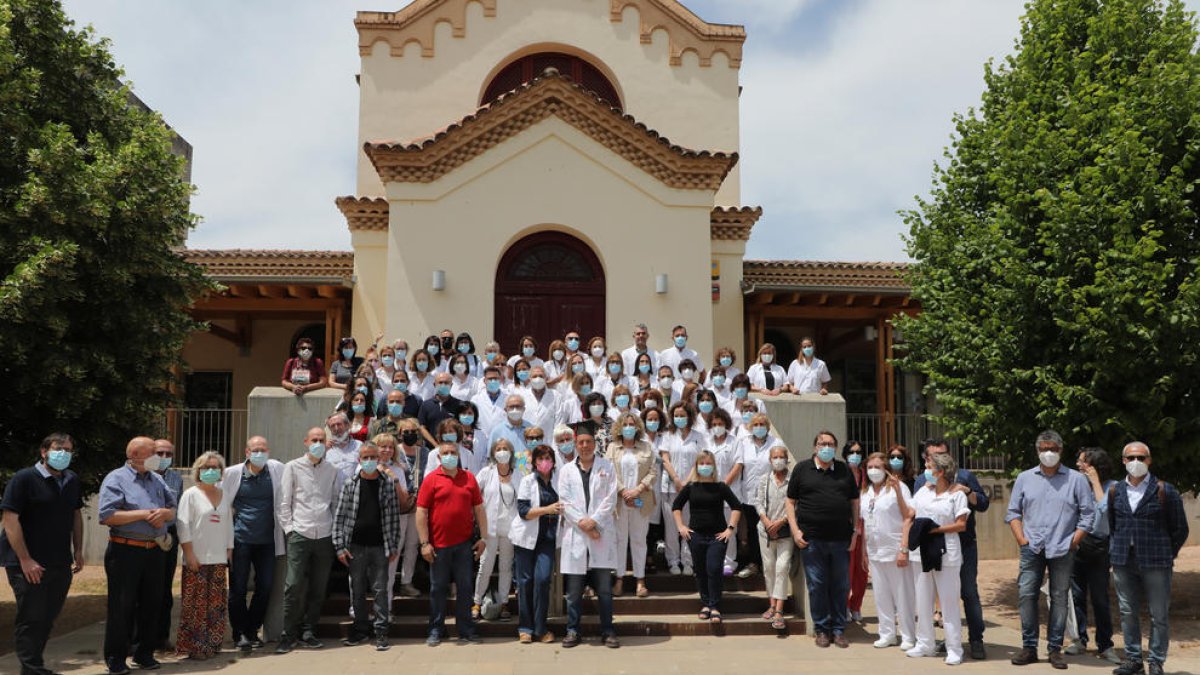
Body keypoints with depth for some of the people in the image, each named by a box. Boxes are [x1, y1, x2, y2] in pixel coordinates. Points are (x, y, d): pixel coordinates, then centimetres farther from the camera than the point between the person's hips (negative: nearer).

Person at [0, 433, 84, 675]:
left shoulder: (72, 480, 11)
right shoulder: (24, 478, -10)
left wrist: (78, 551, 13)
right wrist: (25, 560, -18)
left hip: (61, 564, 6)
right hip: (29, 564, -6)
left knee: (48, 618, 12)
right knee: (31, 618, -2)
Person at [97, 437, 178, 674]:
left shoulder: (157, 479, 14)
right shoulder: (116, 479, -6)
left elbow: (173, 509, 16)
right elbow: (107, 516, -17)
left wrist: (163, 513, -7)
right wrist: (144, 514, -16)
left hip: (154, 551, 6)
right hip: (125, 551, -6)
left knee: (152, 604, 11)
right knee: (121, 607, 1)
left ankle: (144, 654, 24)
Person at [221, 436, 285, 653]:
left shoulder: (277, 469, 0)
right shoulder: (233, 473, -3)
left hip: (267, 539, 2)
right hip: (240, 538, -2)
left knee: (266, 586, 5)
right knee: (238, 588, 2)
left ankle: (252, 630, 21)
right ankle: (240, 633, 17)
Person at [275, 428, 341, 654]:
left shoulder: (333, 470, 11)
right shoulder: (293, 467, 5)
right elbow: (284, 502, 4)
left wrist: (337, 530, 7)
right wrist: (289, 528, -3)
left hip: (325, 536, 3)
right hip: (299, 534, -2)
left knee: (318, 588, 6)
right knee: (294, 585, -7)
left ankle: (308, 631, 18)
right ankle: (288, 634, 5)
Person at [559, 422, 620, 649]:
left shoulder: (607, 467, 8)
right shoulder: (567, 470, 11)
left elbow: (610, 498, 0)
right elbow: (565, 502, 2)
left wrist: (594, 521, -11)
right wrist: (582, 522, -10)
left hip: (602, 534, -1)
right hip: (575, 534, 1)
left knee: (604, 588, 4)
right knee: (574, 589, 4)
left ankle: (607, 631, 12)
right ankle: (572, 631, 14)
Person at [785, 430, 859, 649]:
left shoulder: (844, 470, 11)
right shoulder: (802, 469, 4)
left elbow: (854, 501, 13)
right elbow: (791, 501, 4)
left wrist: (856, 529, 4)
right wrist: (795, 530, -5)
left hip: (841, 538, 2)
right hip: (812, 539, -2)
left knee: (841, 586, 7)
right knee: (816, 585, 3)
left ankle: (839, 629, 18)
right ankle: (822, 629, 15)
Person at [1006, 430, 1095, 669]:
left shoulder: (1076, 479, 3)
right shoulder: (1024, 478, 9)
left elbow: (1087, 514, 2)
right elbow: (1013, 512, 11)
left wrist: (1073, 541, -6)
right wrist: (1022, 539, 0)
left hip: (1061, 550, -1)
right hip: (1032, 549, 2)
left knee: (1059, 598, 3)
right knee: (1026, 595, -1)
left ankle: (1055, 649, 12)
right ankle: (1029, 647, 9)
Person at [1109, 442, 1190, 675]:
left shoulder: (1164, 491, -3)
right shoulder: (1115, 491, 8)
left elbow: (1180, 529, 2)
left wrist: (1167, 555, 4)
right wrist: (1115, 551, 11)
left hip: (1155, 563, -3)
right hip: (1123, 563, 4)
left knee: (1159, 616, 3)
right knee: (1127, 613, 9)